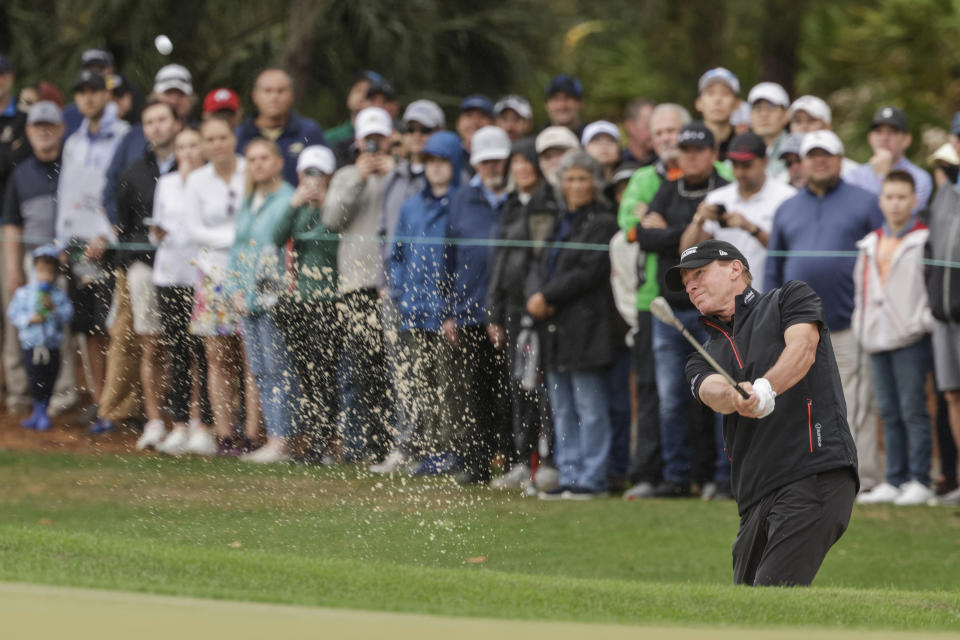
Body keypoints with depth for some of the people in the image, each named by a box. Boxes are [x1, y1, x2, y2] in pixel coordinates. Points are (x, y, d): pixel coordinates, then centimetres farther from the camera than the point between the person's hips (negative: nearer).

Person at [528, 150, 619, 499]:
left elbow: (589, 273, -13)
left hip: (586, 324, -9)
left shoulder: (602, 224, -6)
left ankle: (592, 480, -4)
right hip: (556, 327, 9)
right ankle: (570, 476, 14)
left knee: (590, 408, -6)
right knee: (562, 410, 10)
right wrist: (539, 301, -1)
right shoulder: (562, 223, 19)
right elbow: (546, 270, 20)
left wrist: (548, 297, -12)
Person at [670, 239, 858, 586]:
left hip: (817, 474, -7)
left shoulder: (790, 298, 13)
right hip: (757, 499, 7)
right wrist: (738, 395, -25)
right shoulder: (703, 358, 25)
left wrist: (765, 388, -29)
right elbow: (712, 390, 1)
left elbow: (802, 348, -8)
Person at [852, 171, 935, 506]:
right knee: (889, 414, 9)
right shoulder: (870, 245, 17)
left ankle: (919, 481, -4)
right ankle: (895, 481, 13)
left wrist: (924, 321, -12)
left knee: (913, 411, -6)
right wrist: (861, 325, 12)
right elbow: (862, 287, 22)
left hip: (911, 339, -6)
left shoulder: (924, 240, -2)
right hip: (878, 339, 6)